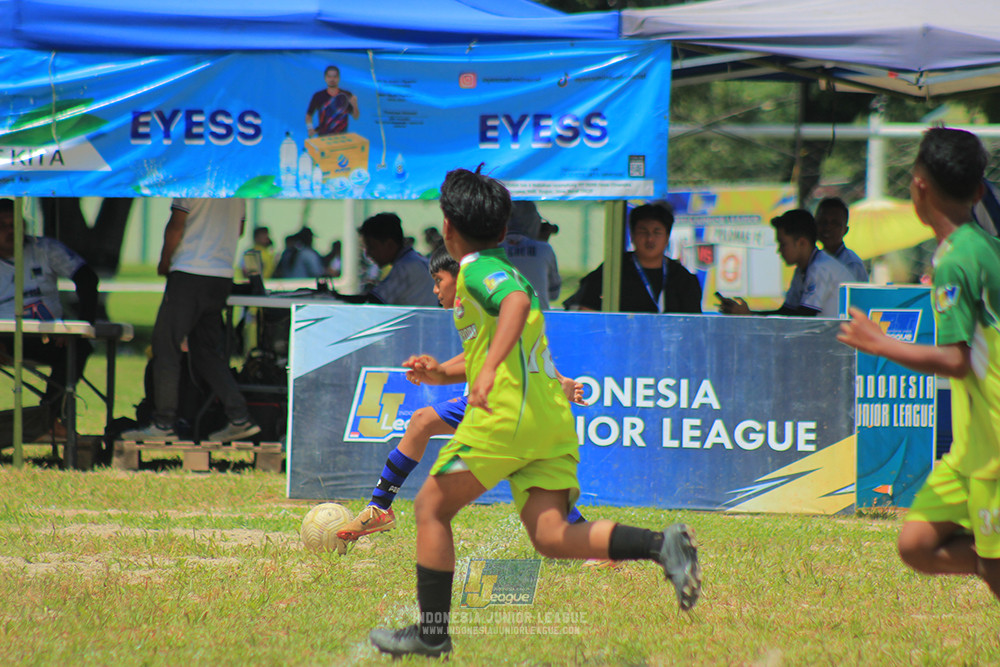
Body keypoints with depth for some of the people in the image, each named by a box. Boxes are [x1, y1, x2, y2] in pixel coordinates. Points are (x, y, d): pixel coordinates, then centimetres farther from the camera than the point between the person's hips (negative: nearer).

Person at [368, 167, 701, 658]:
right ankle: (661, 545, -22)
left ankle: (431, 633, 8)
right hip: (554, 415, 8)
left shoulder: (477, 270, -3)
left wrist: (488, 370, -37)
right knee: (551, 536, -3)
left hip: (508, 414, -8)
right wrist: (444, 373, 24)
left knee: (431, 507, 7)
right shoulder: (503, 271, 26)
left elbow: (517, 302, -26)